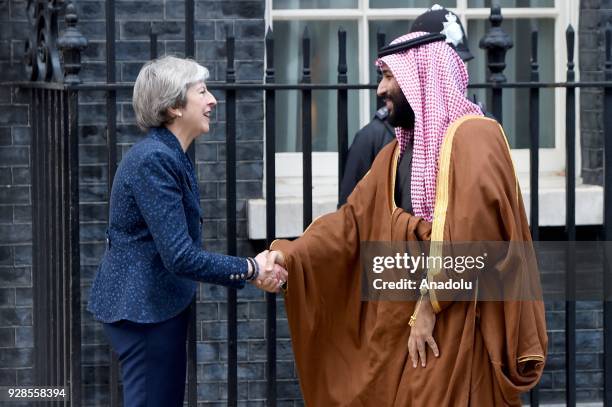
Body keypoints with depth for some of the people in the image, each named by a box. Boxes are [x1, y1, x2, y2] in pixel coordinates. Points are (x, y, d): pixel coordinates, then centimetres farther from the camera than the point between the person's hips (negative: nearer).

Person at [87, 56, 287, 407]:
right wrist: (250, 269, -15)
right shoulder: (154, 160, -20)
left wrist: (249, 272, 4)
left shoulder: (172, 155, 11)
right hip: (144, 308, -10)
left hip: (159, 302, 10)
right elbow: (180, 256, -25)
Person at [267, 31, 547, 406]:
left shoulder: (473, 136, -10)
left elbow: (473, 230, -22)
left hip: (457, 324, -7)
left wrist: (430, 303, -19)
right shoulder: (397, 153, 17)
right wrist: (291, 255, -4)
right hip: (403, 320, 8)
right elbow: (352, 220, 10)